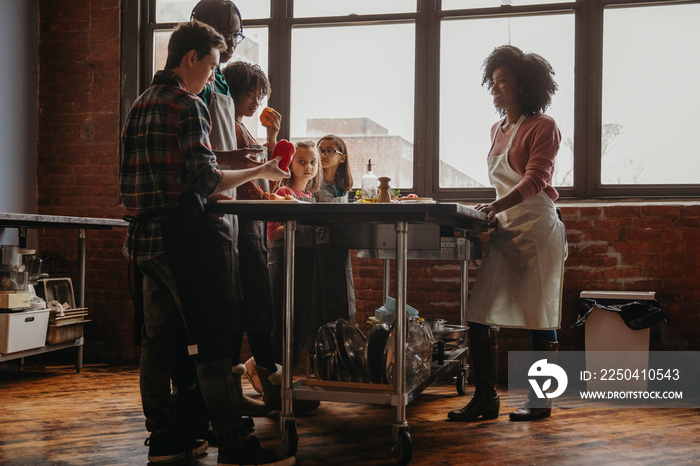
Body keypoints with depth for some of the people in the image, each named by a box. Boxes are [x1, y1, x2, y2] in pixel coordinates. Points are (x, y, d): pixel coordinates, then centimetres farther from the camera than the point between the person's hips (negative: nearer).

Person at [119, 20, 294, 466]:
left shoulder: (142, 104, 18)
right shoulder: (187, 106, -11)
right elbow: (205, 182, -16)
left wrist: (230, 160, 23)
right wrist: (259, 171, -3)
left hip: (146, 235, 10)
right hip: (184, 235, -10)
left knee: (159, 340, 12)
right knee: (214, 342, -7)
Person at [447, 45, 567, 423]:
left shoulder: (543, 127, -4)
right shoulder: (497, 130, 18)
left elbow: (534, 180, -16)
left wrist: (496, 206, -28)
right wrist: (491, 213, 16)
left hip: (538, 228, -7)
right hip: (505, 230, 7)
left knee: (539, 320, 0)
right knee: (479, 315, 0)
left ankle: (540, 401, 11)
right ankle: (485, 400, 7)